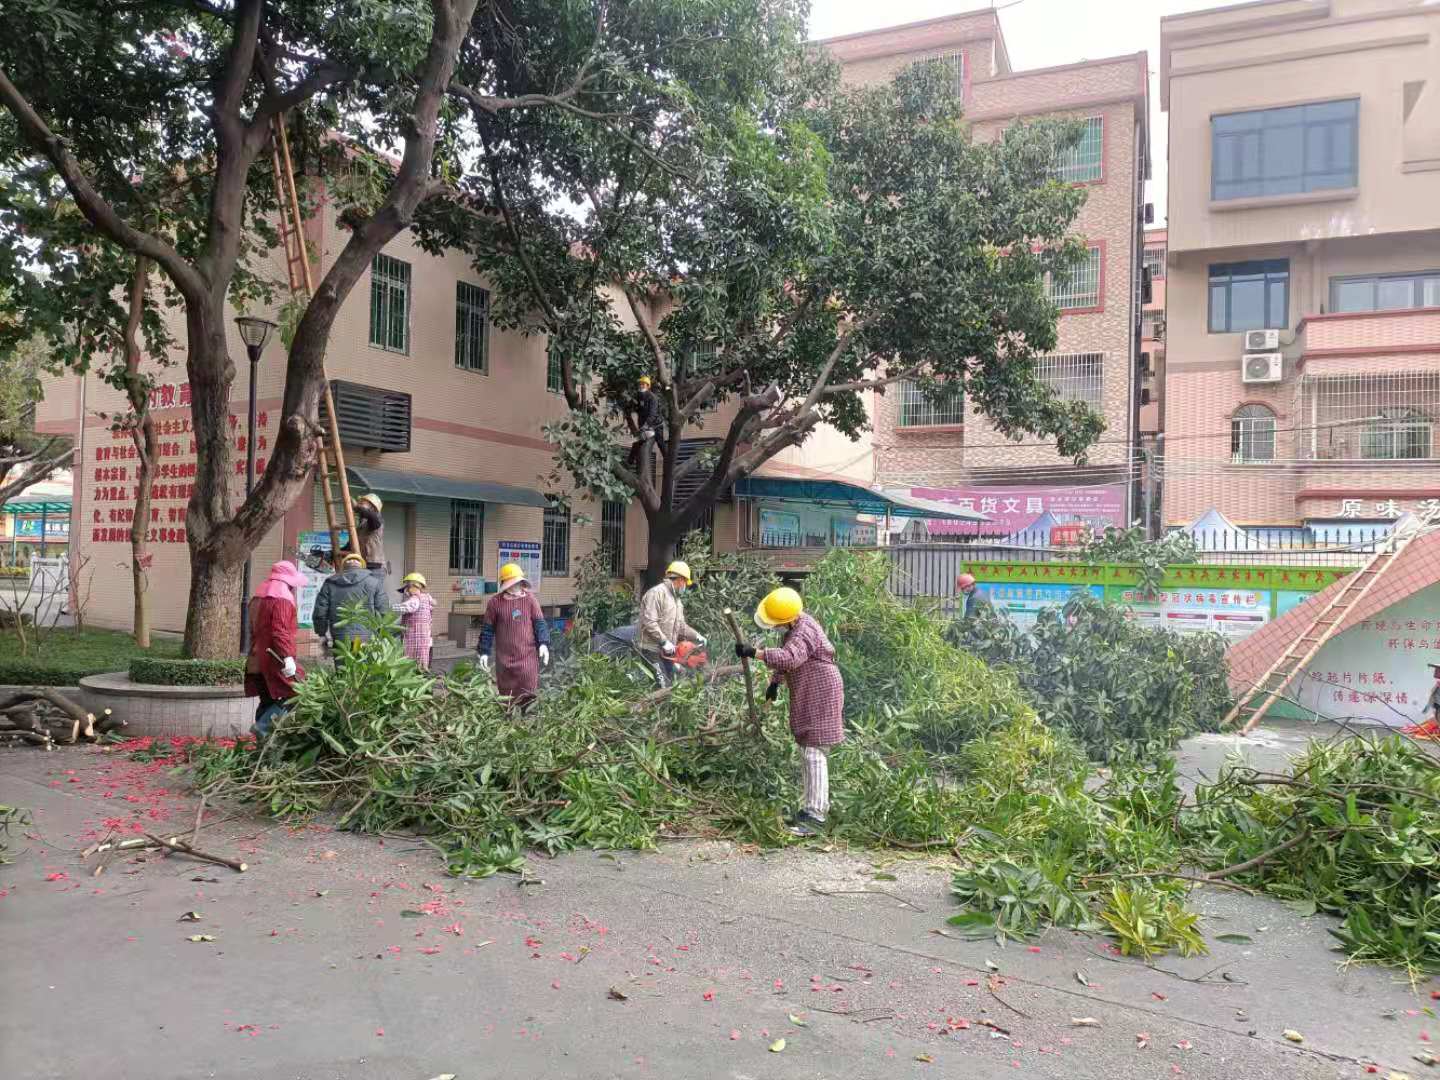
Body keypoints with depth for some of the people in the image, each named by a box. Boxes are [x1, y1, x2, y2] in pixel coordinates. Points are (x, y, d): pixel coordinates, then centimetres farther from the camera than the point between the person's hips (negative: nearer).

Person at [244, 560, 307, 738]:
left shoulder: (257, 601, 19)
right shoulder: (282, 601, -11)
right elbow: (281, 632, -21)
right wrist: (287, 657, -25)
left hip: (257, 661, 9)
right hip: (276, 661, -9)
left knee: (268, 701, 13)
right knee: (294, 696, -7)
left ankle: (263, 737, 13)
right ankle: (263, 727, -17)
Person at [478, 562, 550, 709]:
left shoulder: (530, 599, 2)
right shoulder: (495, 602, 0)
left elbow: (540, 622, 4)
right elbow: (487, 629, 5)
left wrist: (543, 643, -7)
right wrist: (484, 652, 3)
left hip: (528, 655, 0)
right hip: (505, 657, 0)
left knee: (529, 694, -4)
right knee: (507, 694, 7)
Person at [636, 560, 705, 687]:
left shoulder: (676, 599, 18)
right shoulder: (656, 593, -13)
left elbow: (681, 626, 22)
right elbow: (649, 623, -22)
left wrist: (696, 636, 8)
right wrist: (664, 642, -22)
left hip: (667, 652, 10)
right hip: (652, 651, -10)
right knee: (661, 686, -13)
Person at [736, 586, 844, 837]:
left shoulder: (805, 631, -23)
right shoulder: (795, 627, 8)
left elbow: (788, 658, -40)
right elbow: (785, 654, 23)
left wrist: (753, 652, -41)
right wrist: (775, 682, 17)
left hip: (819, 696, -10)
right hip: (806, 696, 10)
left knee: (814, 753, -11)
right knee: (807, 752, 15)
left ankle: (815, 816, -10)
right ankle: (814, 807, 25)